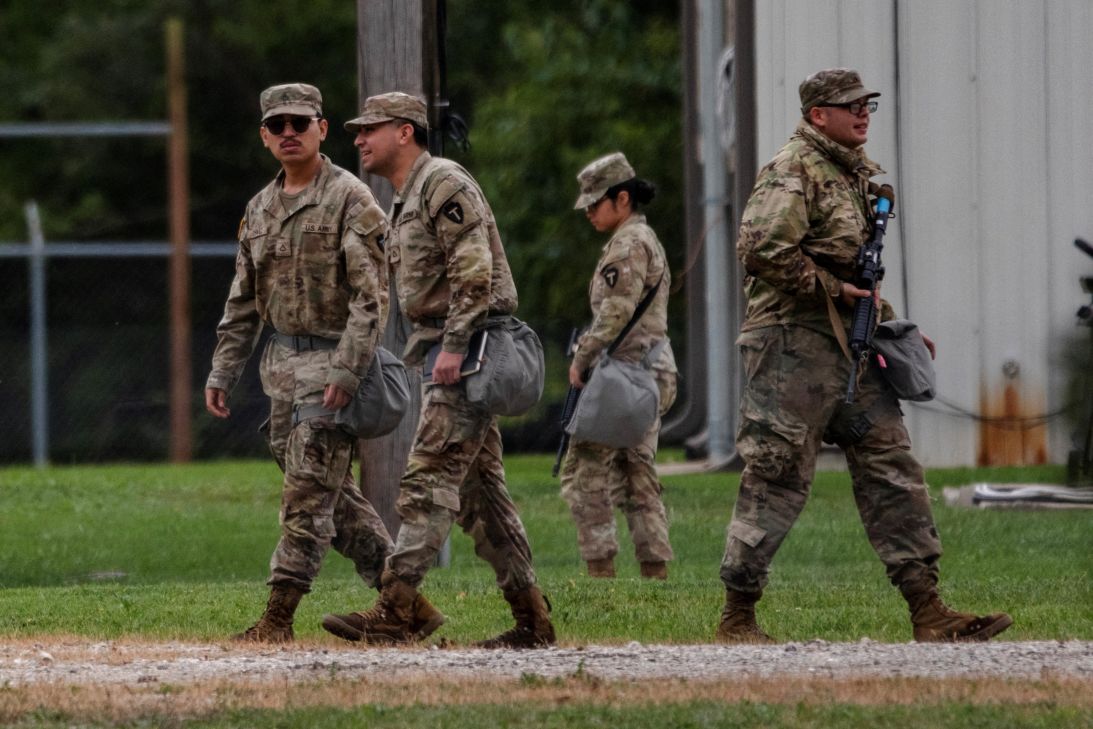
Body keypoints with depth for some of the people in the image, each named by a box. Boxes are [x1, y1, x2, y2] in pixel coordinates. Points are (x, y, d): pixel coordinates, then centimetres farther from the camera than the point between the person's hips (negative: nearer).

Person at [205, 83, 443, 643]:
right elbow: (243, 302, 20)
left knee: (309, 491, -9)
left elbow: (370, 296, -16)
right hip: (282, 361, 8)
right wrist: (222, 371, 14)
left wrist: (345, 369, -25)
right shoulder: (261, 208, 14)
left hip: (332, 359, -8)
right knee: (335, 495, 9)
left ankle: (278, 616, -10)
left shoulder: (350, 198, -9)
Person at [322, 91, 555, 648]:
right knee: (478, 488, 9)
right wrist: (427, 349, 20)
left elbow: (473, 269, -19)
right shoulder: (406, 202, 22)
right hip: (448, 353, 10)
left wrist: (454, 346, -23)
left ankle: (392, 612, -20)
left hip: (469, 350, -10)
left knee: (429, 480, -14)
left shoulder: (443, 183, -10)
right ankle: (531, 619, 10)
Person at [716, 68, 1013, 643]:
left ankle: (928, 614, 1)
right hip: (793, 343, -9)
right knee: (776, 480, -5)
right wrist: (831, 289, -17)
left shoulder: (854, 174, 19)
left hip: (851, 346, 9)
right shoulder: (792, 172, -10)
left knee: (892, 471, 3)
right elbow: (761, 249, -24)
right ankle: (737, 619, 3)